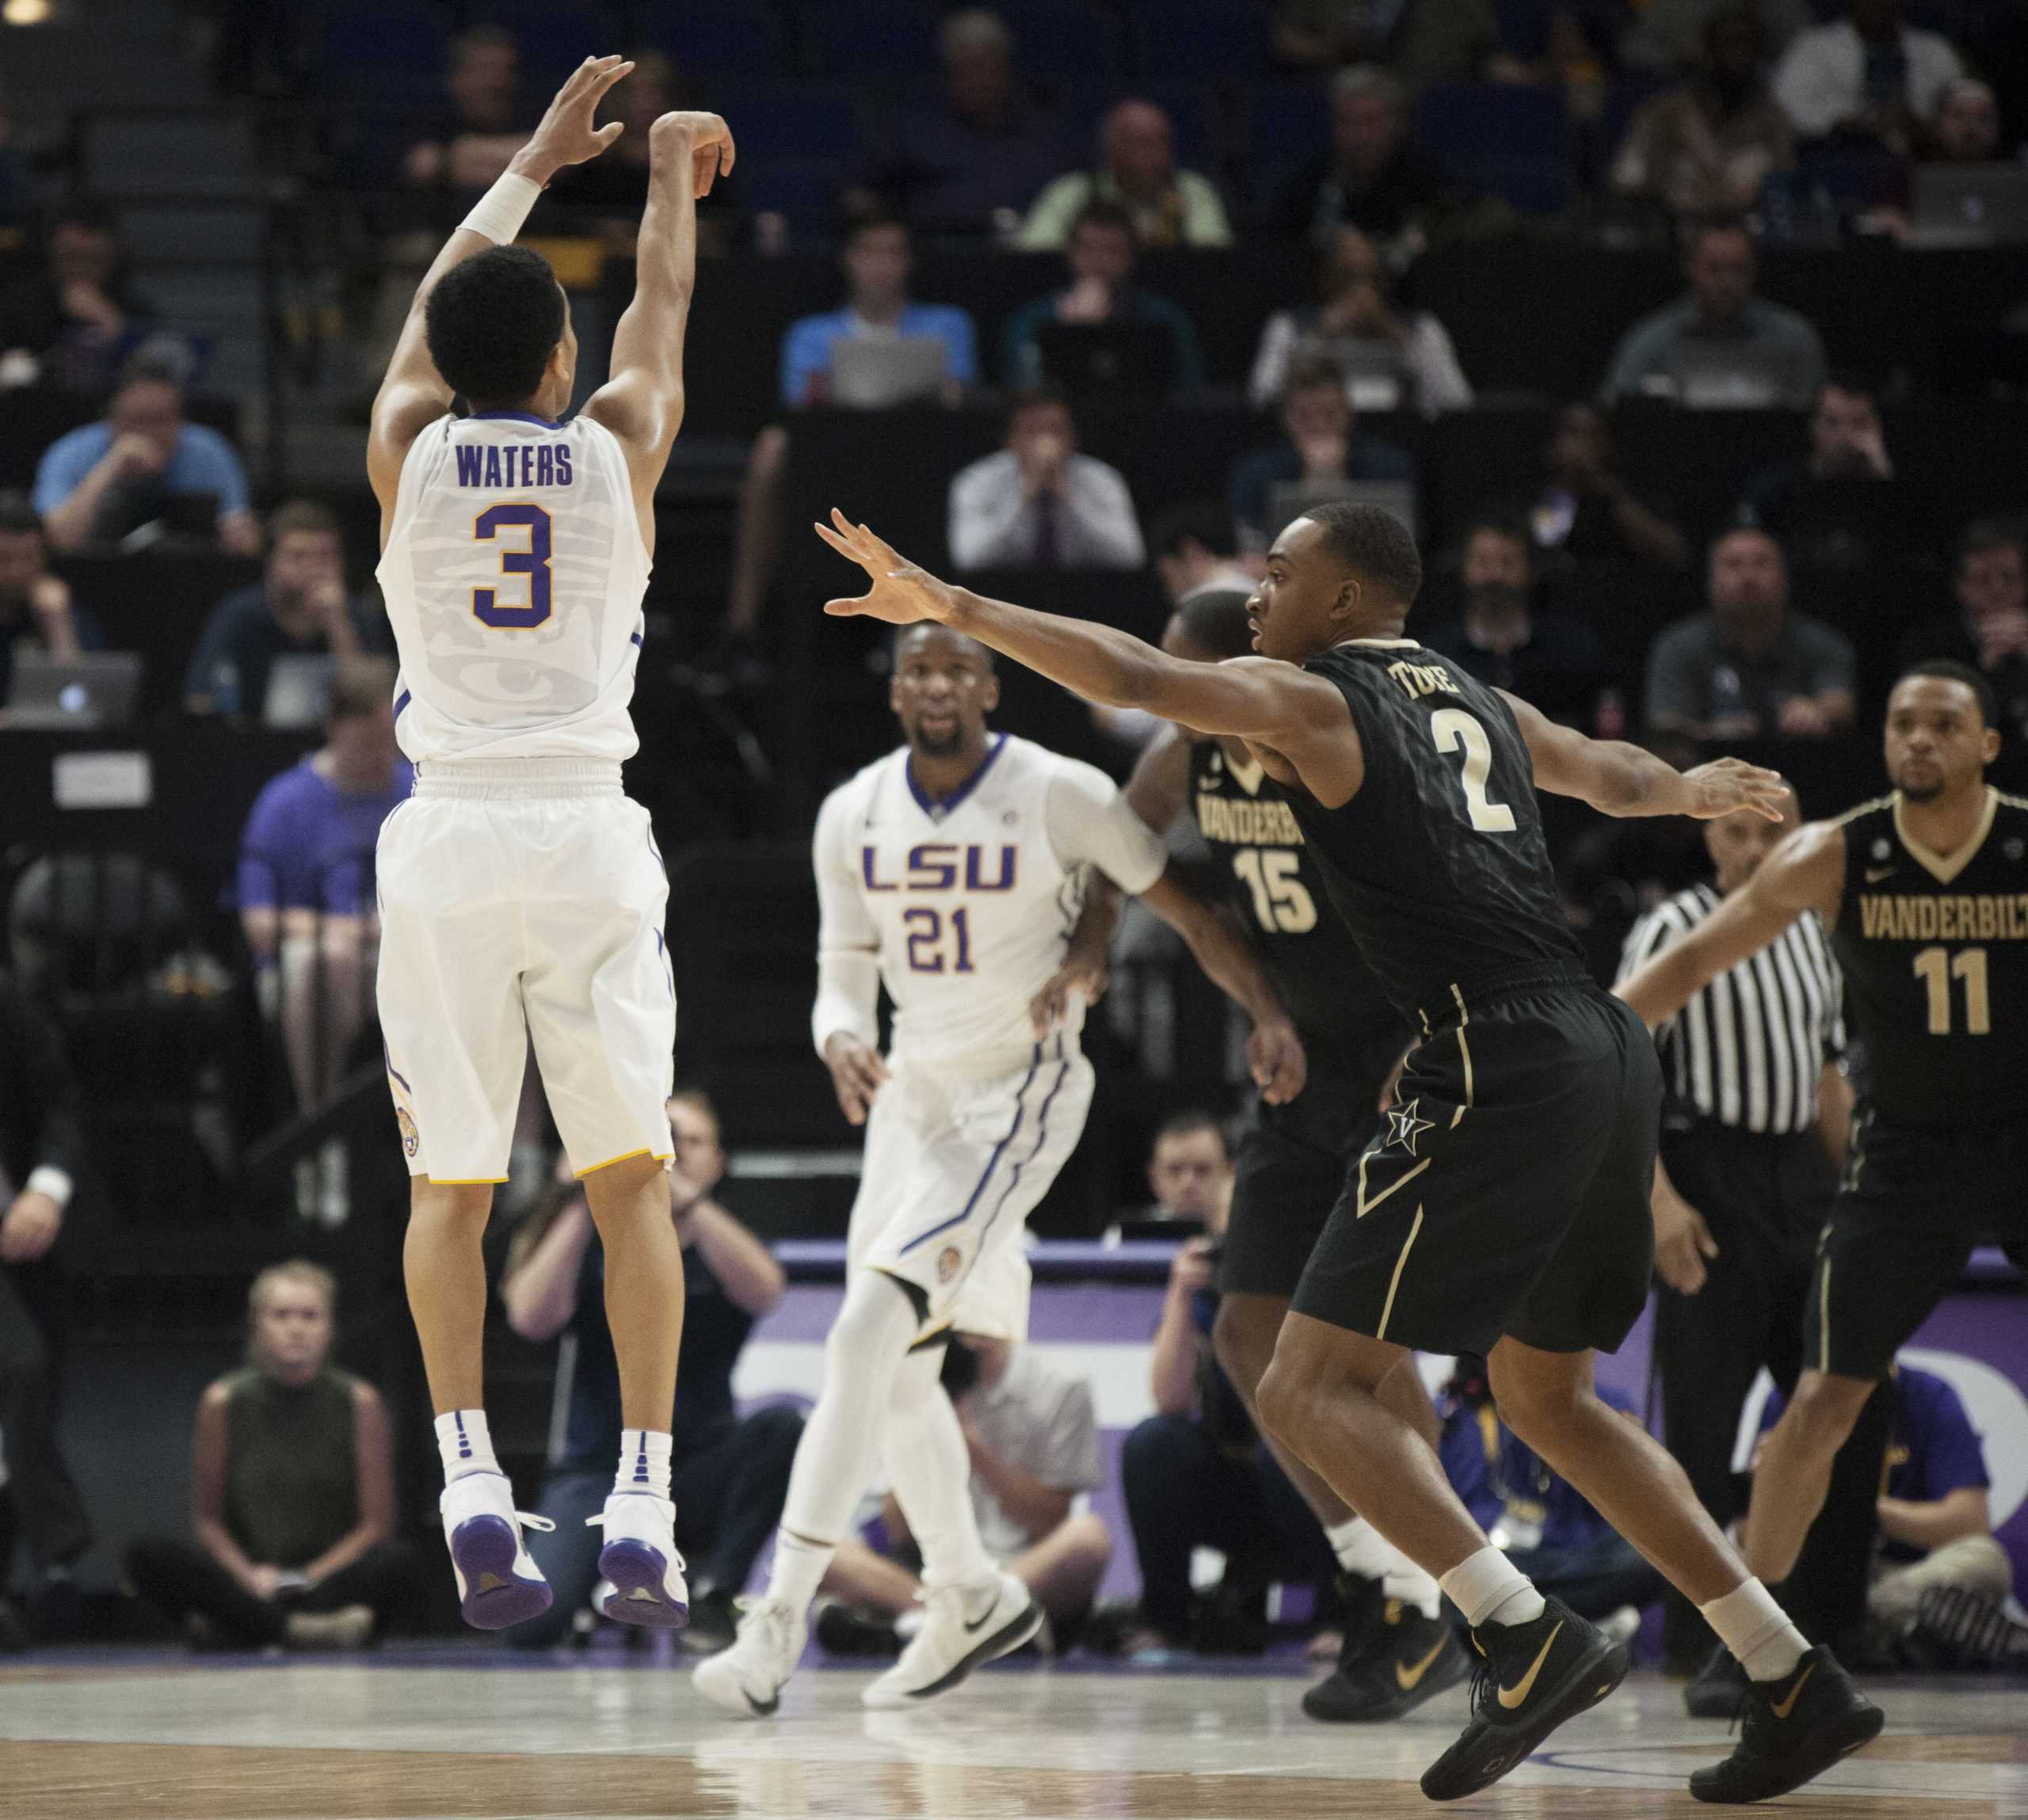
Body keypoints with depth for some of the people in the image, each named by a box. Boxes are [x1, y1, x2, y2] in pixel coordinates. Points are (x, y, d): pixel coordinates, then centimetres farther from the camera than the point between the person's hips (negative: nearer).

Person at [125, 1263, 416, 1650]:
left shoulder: (359, 1402, 0)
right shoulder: (223, 1402, 1)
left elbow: (376, 1523, 0)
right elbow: (207, 1519, 5)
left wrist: (307, 1579, -14)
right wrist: (248, 1576, -14)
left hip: (329, 1575, 0)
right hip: (247, 1584, 0)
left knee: (399, 1558, -33)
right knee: (146, 1555, -27)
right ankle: (297, 1629, -41)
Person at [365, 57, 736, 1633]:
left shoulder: (409, 449, 6)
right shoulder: (620, 443, 4)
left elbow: (439, 306, 25)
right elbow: (662, 310, 25)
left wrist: (539, 161, 40)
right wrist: (672, 169, 43)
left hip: (447, 839, 1)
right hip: (588, 837, -1)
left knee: (449, 1188, 6)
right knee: (630, 1176, 3)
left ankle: (468, 1474, -10)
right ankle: (642, 1502, -7)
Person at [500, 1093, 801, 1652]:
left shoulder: (724, 1247, 8)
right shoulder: (593, 1244, 5)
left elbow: (762, 1291, -17)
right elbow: (531, 1318, -15)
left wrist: (686, 1201, -27)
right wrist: (584, 1206, -18)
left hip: (695, 1473, 1)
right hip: (598, 1473, -1)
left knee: (781, 1426, -31)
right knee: (533, 1623, -27)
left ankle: (712, 1599, -15)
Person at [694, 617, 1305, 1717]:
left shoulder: (1057, 794, -14)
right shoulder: (853, 816, 1)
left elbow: (1181, 905, -7)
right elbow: (845, 971, 6)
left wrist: (1268, 1016, -17)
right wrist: (843, 1046, -16)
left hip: (1021, 1091, -7)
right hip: (915, 1089, 7)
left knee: (866, 1335, -20)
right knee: (895, 1372, 12)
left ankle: (778, 1626, -22)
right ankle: (968, 1600, 34)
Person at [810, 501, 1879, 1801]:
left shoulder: (1309, 700, 2)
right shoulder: (1478, 705, 23)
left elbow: (1134, 677, -13)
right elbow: (1609, 773, 43)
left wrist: (951, 608, -11)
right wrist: (1696, 789, 64)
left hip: (1495, 1075, -8)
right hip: (1610, 1057, 8)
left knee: (1314, 1387, -6)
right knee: (1547, 1397, 22)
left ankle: (1530, 1640, -20)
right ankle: (1798, 1684, 17)